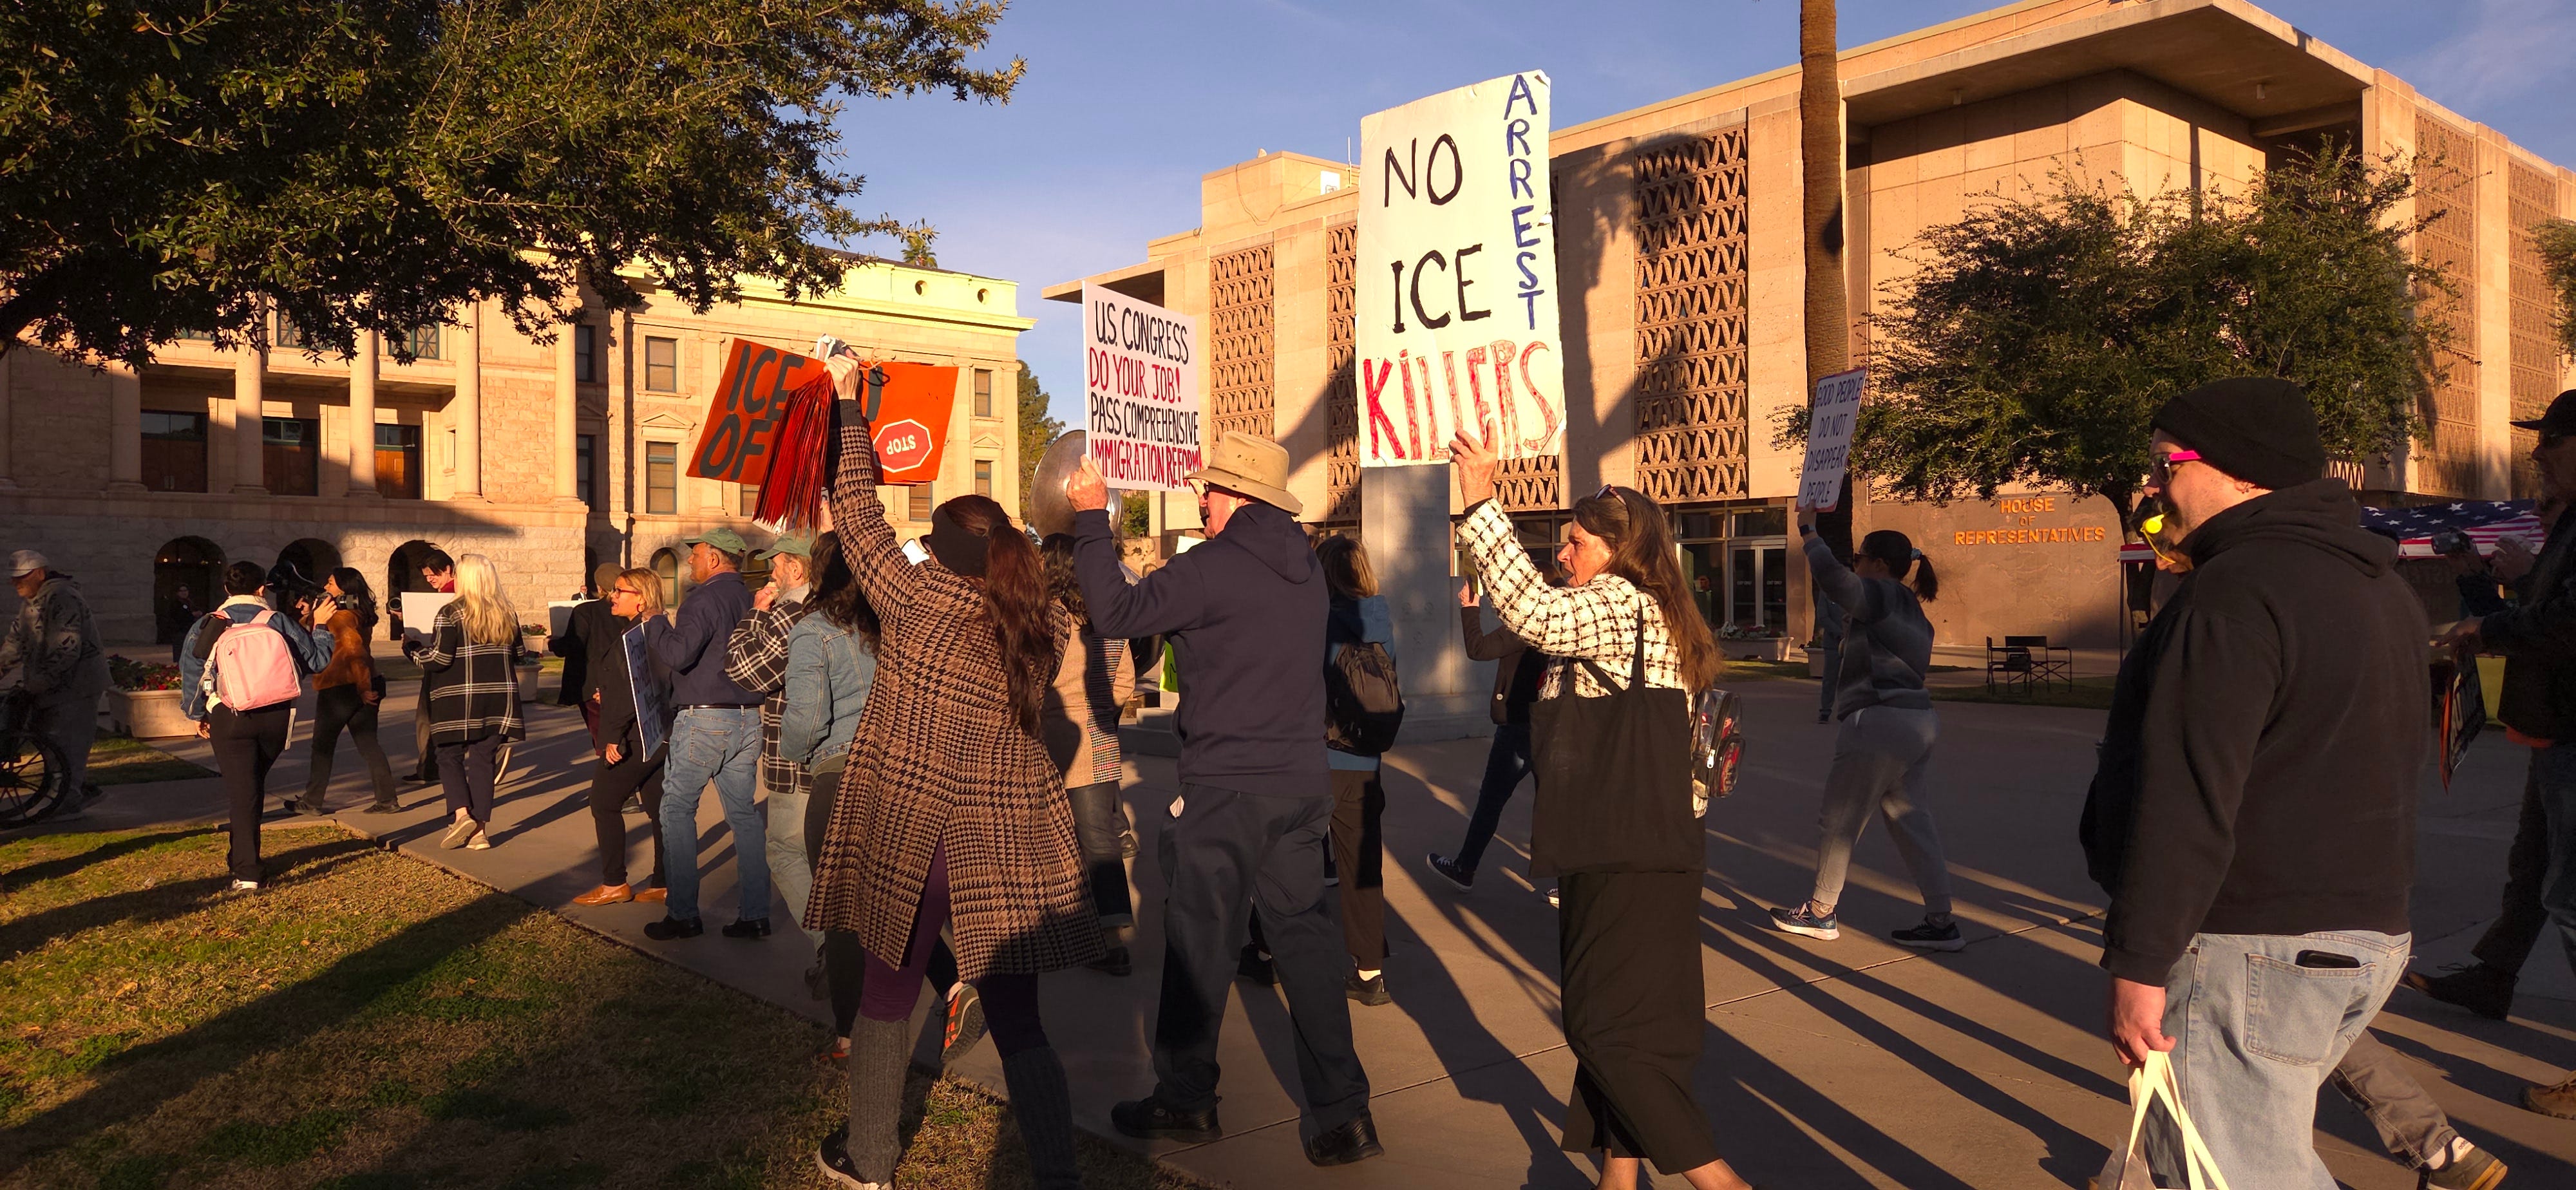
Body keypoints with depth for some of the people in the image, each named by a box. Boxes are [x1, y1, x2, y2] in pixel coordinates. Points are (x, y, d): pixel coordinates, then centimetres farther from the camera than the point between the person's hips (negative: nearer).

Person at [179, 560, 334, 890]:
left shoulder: (206, 628, -2)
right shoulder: (278, 621, -1)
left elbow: (191, 676, 1)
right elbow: (317, 659, 3)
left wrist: (198, 716, 15)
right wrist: (321, 625, 18)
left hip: (230, 719, -2)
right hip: (277, 717, 2)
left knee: (240, 790, 2)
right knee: (255, 784, 21)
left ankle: (247, 873, 0)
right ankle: (243, 855, 33)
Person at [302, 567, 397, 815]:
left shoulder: (341, 616, -16)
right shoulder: (360, 615, 11)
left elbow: (354, 651, -25)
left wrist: (363, 688, -22)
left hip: (339, 689, -8)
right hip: (365, 687, 8)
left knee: (323, 745, 7)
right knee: (368, 743, 9)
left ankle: (312, 802, 17)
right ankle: (387, 799, 4)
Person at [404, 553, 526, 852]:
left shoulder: (451, 613, -10)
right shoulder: (508, 613, 6)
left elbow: (439, 659, -12)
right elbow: (519, 655, 14)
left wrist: (411, 648, 6)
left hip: (459, 697, -4)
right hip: (499, 696, 4)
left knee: (450, 757, 10)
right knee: (483, 759, 8)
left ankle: (461, 813, -9)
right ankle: (480, 830, 5)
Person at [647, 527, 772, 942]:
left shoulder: (705, 599, -12)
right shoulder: (752, 601, 11)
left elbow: (679, 653, -24)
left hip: (704, 720, -7)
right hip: (748, 720, 7)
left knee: (677, 808, 4)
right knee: (743, 813, 9)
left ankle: (683, 913, 3)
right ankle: (755, 915, 9)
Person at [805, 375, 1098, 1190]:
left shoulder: (917, 600, -10)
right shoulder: (1042, 624, 0)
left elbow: (856, 513, -1)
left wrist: (845, 404, 9)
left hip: (904, 839, -2)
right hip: (1007, 846, 3)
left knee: (886, 1000, 17)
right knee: (1017, 1022, 7)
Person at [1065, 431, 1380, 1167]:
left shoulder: (1216, 568, -14)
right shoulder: (1306, 569, 11)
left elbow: (1118, 614, -12)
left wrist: (1091, 520, -2)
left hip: (1227, 790, -7)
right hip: (1301, 782, 7)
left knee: (1199, 943, 7)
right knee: (1303, 933, 9)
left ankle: (1185, 1100, 21)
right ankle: (1344, 1113, 9)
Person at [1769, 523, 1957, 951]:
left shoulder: (1881, 594, -9)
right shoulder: (1910, 609, 19)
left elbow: (1830, 574, -26)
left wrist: (1809, 532, -14)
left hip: (1880, 722, -9)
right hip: (1919, 722, 9)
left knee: (1840, 821, 4)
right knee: (1913, 823, 10)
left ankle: (1820, 913, 16)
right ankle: (1941, 923, 7)